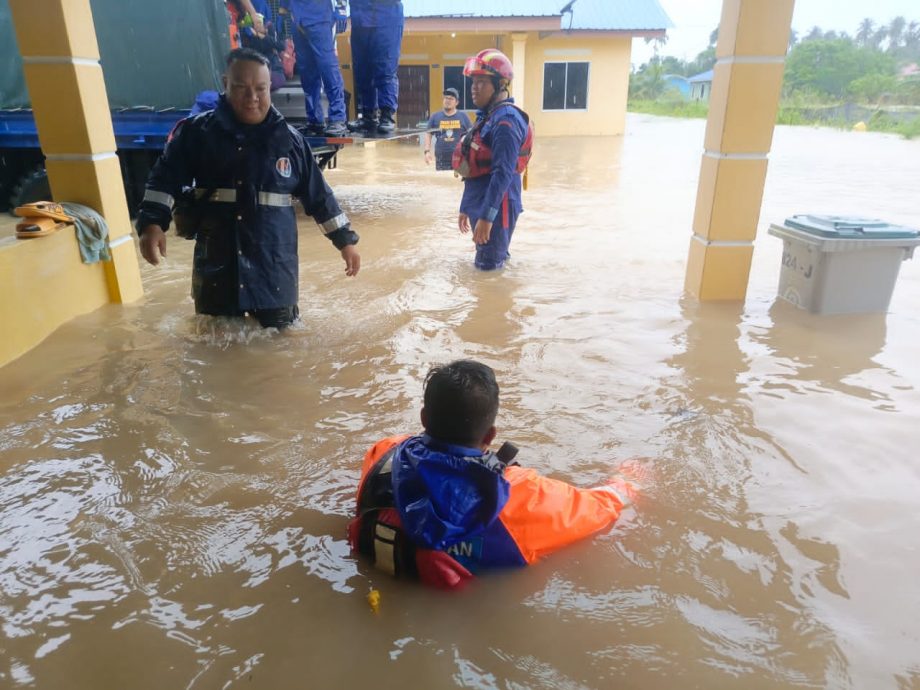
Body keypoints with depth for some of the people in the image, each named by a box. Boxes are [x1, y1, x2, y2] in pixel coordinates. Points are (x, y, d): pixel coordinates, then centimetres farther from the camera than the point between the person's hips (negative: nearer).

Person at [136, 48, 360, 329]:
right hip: (216, 265, 0)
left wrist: (345, 240, 9)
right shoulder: (197, 131, 0)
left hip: (275, 264, 0)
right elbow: (165, 179, 0)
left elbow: (318, 195, 8)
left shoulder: (289, 139, 3)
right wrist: (152, 224, -16)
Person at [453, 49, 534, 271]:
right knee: (484, 264, 19)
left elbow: (503, 173, -26)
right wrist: (466, 207, 21)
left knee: (488, 268, -1)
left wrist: (487, 215, -29)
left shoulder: (506, 120, -17)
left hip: (496, 207, -10)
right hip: (479, 203, 10)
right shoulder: (486, 116, 14)